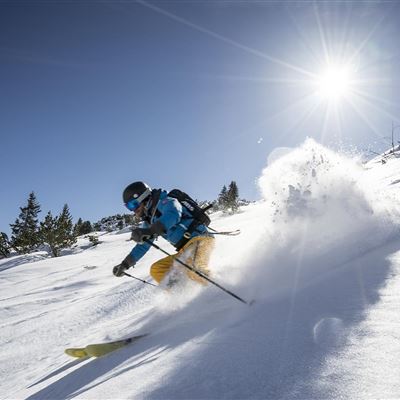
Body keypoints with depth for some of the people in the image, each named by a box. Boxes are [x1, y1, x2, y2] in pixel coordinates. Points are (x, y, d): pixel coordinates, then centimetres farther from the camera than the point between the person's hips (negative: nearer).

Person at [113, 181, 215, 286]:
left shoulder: (165, 202, -8)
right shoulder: (150, 220, 18)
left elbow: (173, 215, -33)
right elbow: (143, 245, 28)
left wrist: (151, 231, -45)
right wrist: (125, 264, 25)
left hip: (200, 239, -10)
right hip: (186, 250, 10)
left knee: (194, 271, -37)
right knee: (156, 270, 4)